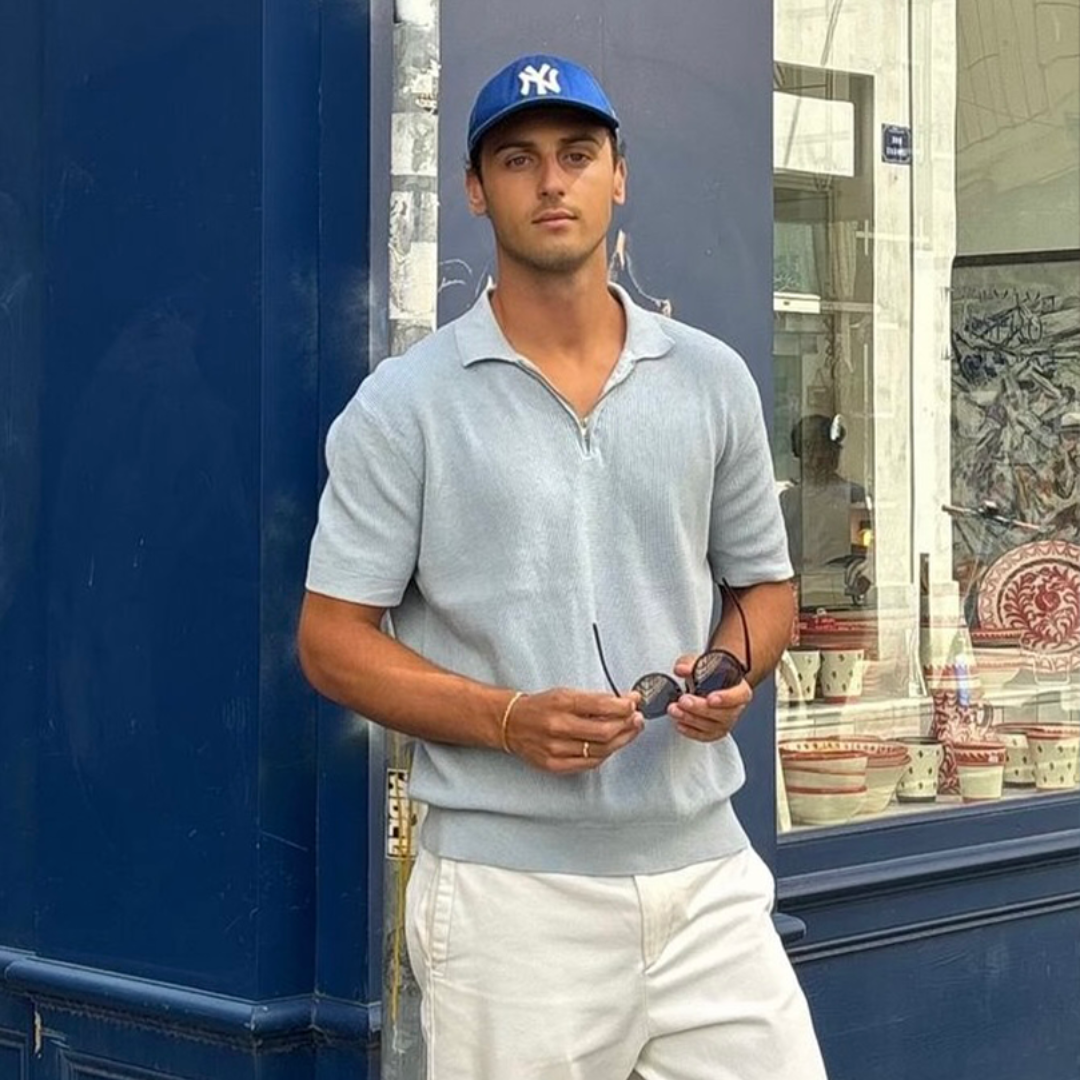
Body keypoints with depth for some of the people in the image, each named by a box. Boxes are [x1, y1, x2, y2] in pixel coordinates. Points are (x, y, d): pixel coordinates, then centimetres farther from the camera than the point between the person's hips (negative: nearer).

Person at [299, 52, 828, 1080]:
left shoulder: (712, 379, 9)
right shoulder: (404, 402, -1)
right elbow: (334, 640, -2)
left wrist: (730, 673, -5)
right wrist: (509, 719, -16)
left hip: (705, 872, 3)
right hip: (507, 890, -3)